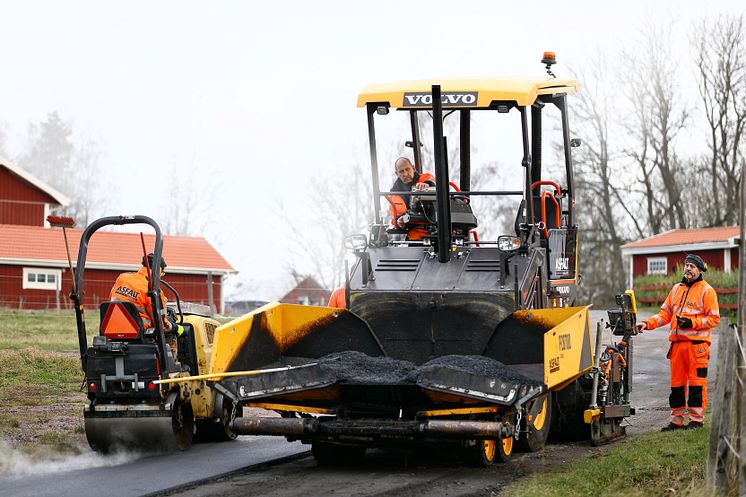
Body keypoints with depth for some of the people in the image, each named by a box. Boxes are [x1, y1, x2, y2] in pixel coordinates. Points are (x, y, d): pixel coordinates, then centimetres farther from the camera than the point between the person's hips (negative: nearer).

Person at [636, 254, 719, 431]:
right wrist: (647, 323, 3)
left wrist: (692, 322, -15)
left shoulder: (706, 290, 0)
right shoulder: (676, 289, 18)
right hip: (677, 343, 6)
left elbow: (714, 318, -4)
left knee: (696, 383, -5)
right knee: (676, 383, 8)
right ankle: (677, 420, 15)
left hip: (697, 343, -6)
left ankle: (696, 419, 1)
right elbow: (665, 314, 18)